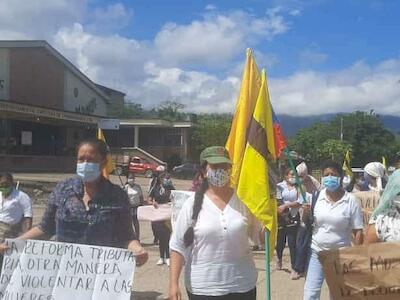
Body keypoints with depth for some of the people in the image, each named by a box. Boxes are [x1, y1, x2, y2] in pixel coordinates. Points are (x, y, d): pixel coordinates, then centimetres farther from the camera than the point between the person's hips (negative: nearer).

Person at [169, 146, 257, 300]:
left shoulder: (243, 200, 0)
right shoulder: (193, 204, -5)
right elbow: (178, 246, -4)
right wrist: (174, 283, -8)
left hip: (242, 285, 2)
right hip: (202, 287, -2)